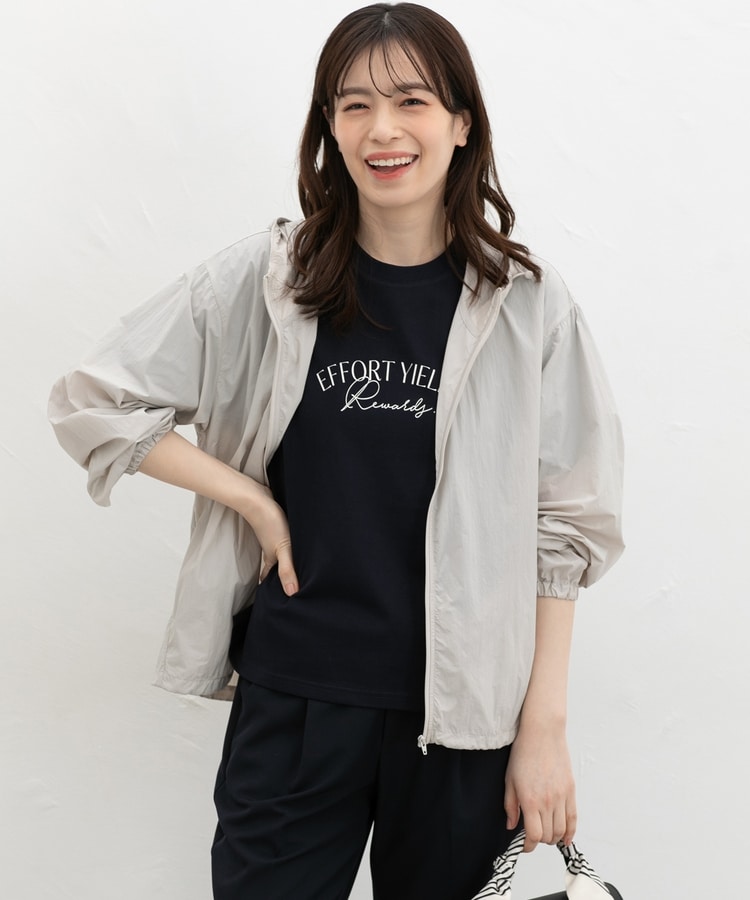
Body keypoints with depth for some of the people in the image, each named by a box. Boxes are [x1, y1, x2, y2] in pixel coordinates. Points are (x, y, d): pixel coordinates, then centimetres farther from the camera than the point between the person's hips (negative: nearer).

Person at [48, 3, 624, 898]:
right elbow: (91, 400, 1)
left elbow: (564, 527, -1)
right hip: (293, 699, 1)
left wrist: (544, 727, -3)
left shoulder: (528, 304, -3)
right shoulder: (266, 277, -2)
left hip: (464, 713, 0)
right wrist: (253, 500, -6)